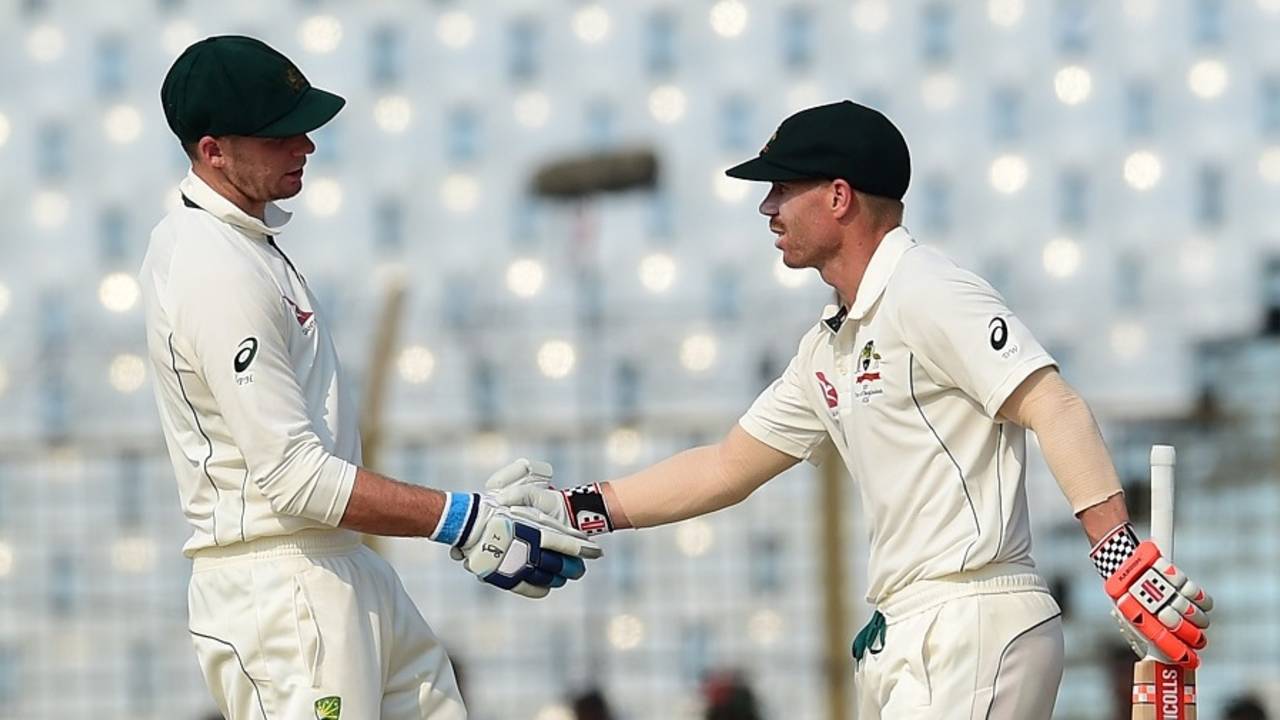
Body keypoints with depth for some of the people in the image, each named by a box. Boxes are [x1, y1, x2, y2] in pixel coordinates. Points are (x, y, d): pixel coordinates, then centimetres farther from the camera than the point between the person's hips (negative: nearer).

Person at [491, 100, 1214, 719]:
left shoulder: (926, 293, -9)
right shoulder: (831, 346, 21)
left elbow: (1055, 408, -19)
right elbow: (727, 468, 27)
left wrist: (1123, 553, -30)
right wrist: (574, 509, 20)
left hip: (976, 627, -10)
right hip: (908, 641, 10)